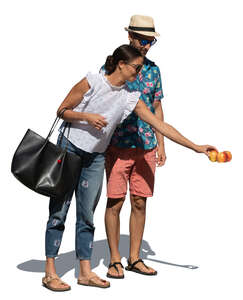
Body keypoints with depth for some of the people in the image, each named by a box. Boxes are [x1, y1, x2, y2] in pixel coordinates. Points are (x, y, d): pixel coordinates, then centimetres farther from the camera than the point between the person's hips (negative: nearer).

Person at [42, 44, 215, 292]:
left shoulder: (130, 98, -1)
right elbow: (62, 110, -6)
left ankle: (85, 272, 14)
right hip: (70, 148, -5)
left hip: (95, 157, 5)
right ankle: (50, 272, 4)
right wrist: (87, 117, -23)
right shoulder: (91, 82, -12)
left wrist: (195, 147, -4)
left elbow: (159, 124, -1)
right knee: (59, 210, -2)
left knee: (87, 214, 7)